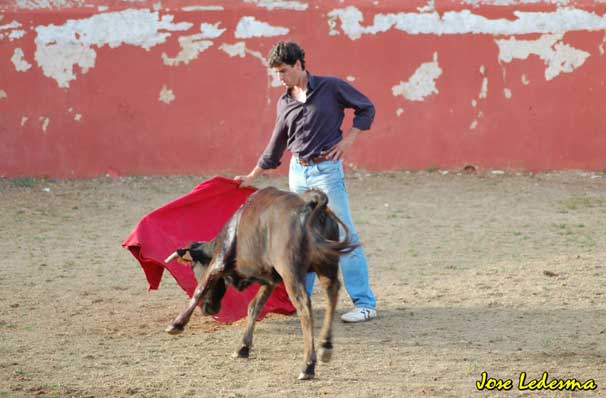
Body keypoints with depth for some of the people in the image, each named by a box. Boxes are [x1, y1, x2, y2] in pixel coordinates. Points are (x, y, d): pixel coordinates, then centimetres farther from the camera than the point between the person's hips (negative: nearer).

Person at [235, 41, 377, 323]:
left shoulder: (331, 87, -4)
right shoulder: (284, 104, 10)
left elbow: (366, 108, 5)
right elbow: (275, 147, 19)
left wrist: (348, 139, -6)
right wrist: (251, 177, 19)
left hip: (327, 170, -5)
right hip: (298, 172, 5)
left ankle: (365, 304, -8)